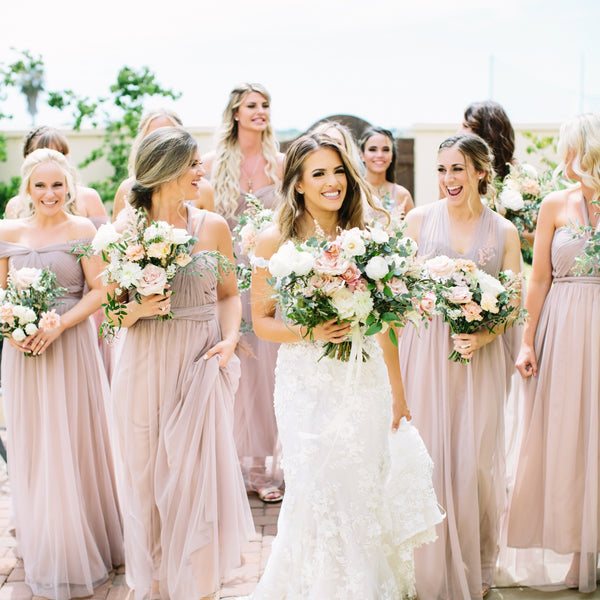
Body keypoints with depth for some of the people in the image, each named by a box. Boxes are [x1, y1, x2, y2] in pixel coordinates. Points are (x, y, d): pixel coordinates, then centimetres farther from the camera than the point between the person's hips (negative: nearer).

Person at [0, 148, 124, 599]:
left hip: (72, 347, -3)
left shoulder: (83, 231, -4)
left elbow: (99, 292, -8)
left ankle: (82, 548, 19)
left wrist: (58, 326, -19)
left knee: (74, 442, 3)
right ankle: (44, 548, 27)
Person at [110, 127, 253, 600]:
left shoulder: (212, 226, 1)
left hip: (201, 365, 0)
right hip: (146, 367, 0)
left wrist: (229, 339, -8)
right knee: (147, 474, 9)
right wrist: (138, 309, -19)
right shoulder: (125, 230, -2)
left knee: (198, 472, 4)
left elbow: (228, 295, 8)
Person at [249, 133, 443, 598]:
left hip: (365, 384, 3)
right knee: (318, 496, 1)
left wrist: (397, 393, 12)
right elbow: (262, 321, 0)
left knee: (367, 491, 8)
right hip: (307, 387, -2)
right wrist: (308, 333, -19)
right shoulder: (275, 241, -4)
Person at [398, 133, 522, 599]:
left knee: (474, 460, 1)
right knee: (428, 457, 0)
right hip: (424, 351, 0)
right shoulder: (419, 220, 3)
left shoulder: (504, 232, 4)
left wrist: (483, 336, -12)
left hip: (480, 358, 0)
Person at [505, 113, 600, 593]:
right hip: (561, 330, 1)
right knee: (559, 435, 5)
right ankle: (561, 551, 17)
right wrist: (528, 342, -1)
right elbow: (540, 279, 4)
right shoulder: (556, 205, 4)